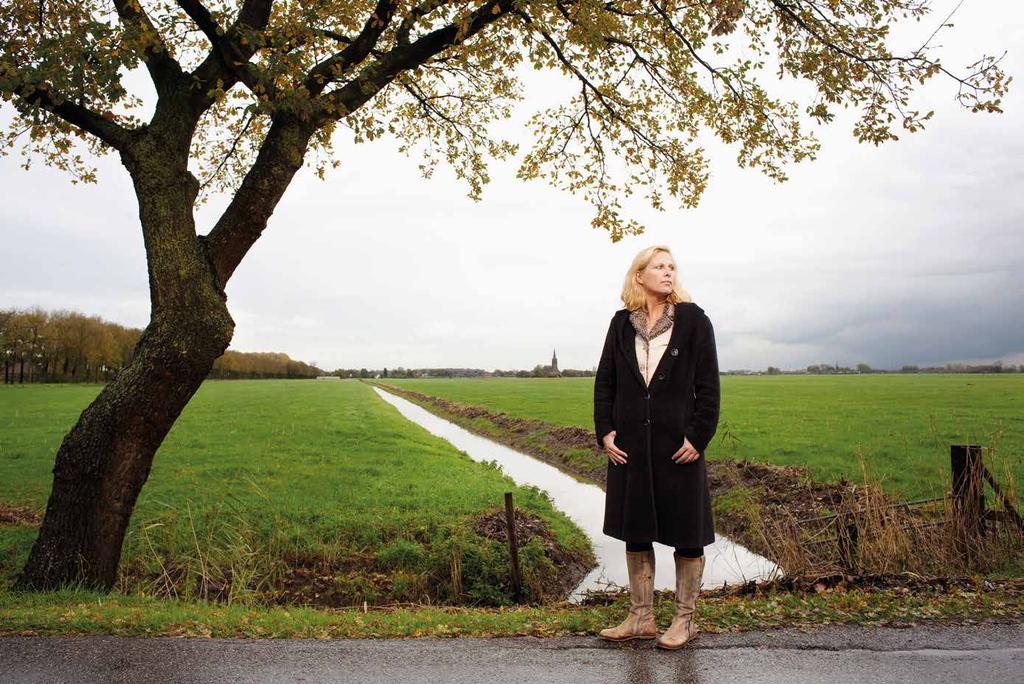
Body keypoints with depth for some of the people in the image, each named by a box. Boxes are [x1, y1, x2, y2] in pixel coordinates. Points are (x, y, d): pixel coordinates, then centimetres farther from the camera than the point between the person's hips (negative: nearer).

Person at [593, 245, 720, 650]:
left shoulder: (693, 319, -1)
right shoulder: (622, 323, 7)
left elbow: (708, 384, -3)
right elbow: (604, 382, 9)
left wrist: (698, 436, -9)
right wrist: (604, 432, 0)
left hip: (678, 445, -3)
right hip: (631, 445, 3)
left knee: (686, 534, 6)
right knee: (635, 532, 11)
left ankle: (685, 619, 22)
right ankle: (641, 618, 25)